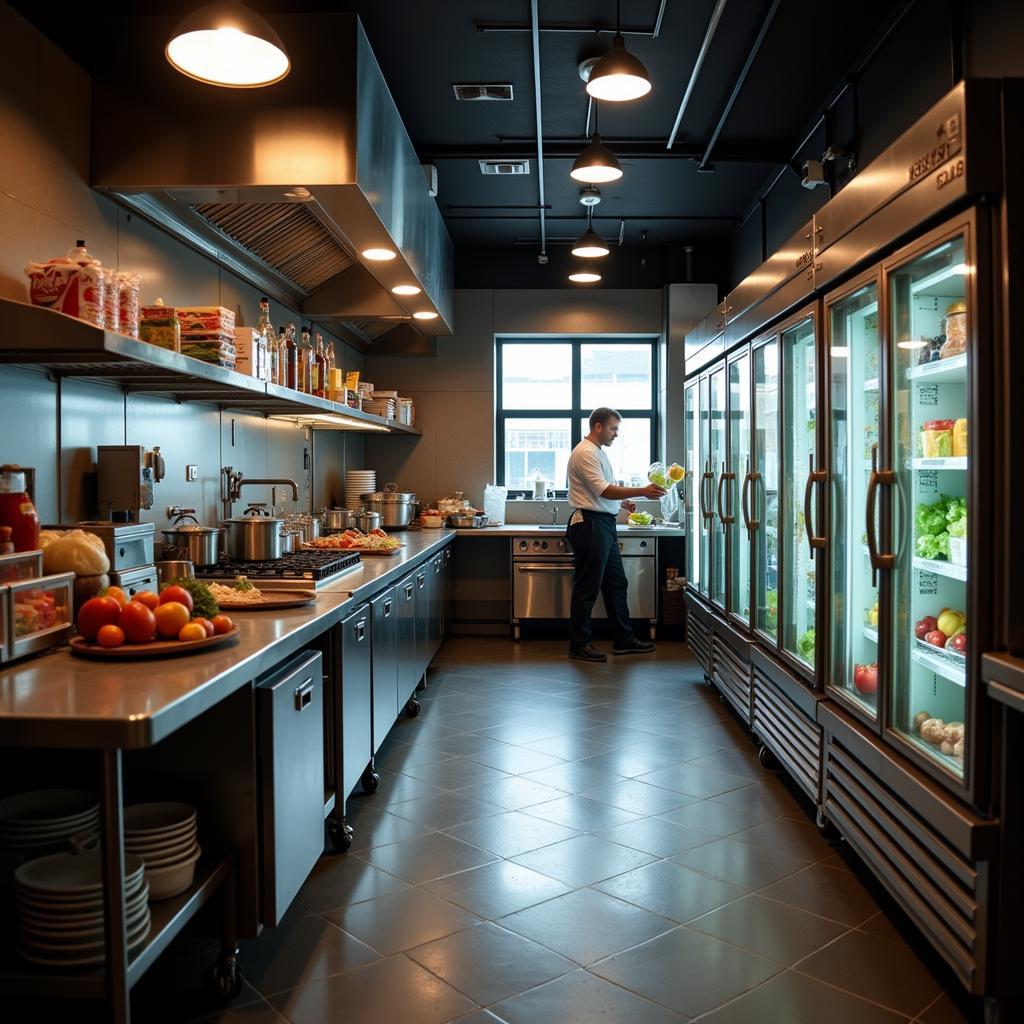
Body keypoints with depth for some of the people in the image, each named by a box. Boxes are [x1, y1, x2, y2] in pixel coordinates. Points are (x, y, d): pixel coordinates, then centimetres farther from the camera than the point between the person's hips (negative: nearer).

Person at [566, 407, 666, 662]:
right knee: (587, 587, -3)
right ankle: (578, 645, 6)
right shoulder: (584, 453, -14)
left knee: (616, 583, 14)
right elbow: (604, 490, -22)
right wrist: (643, 492, -23)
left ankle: (624, 640, 22)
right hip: (590, 525, -11)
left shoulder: (598, 452, 19)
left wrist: (623, 502, 15)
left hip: (604, 525, 11)